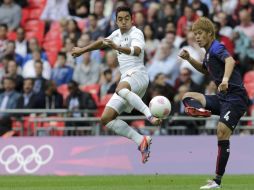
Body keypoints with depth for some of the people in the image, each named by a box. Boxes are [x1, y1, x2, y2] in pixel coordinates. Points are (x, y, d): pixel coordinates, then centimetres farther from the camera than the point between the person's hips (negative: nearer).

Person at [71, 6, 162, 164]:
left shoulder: (136, 33, -7)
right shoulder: (117, 34, 19)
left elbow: (136, 51, -28)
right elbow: (102, 42, 39)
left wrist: (117, 47, -43)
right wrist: (82, 50, 48)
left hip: (137, 74, -8)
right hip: (126, 82, 8)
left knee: (121, 89, -43)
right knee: (106, 119, -2)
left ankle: (151, 116, -47)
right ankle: (142, 141, -8)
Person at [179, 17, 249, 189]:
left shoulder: (217, 48, -12)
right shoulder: (209, 52, 15)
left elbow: (230, 60, -34)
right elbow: (205, 70, 36)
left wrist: (226, 78, -52)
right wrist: (189, 59, 20)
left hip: (235, 97, -10)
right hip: (222, 97, 10)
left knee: (222, 131, -21)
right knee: (188, 97, 8)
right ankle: (201, 110, -28)